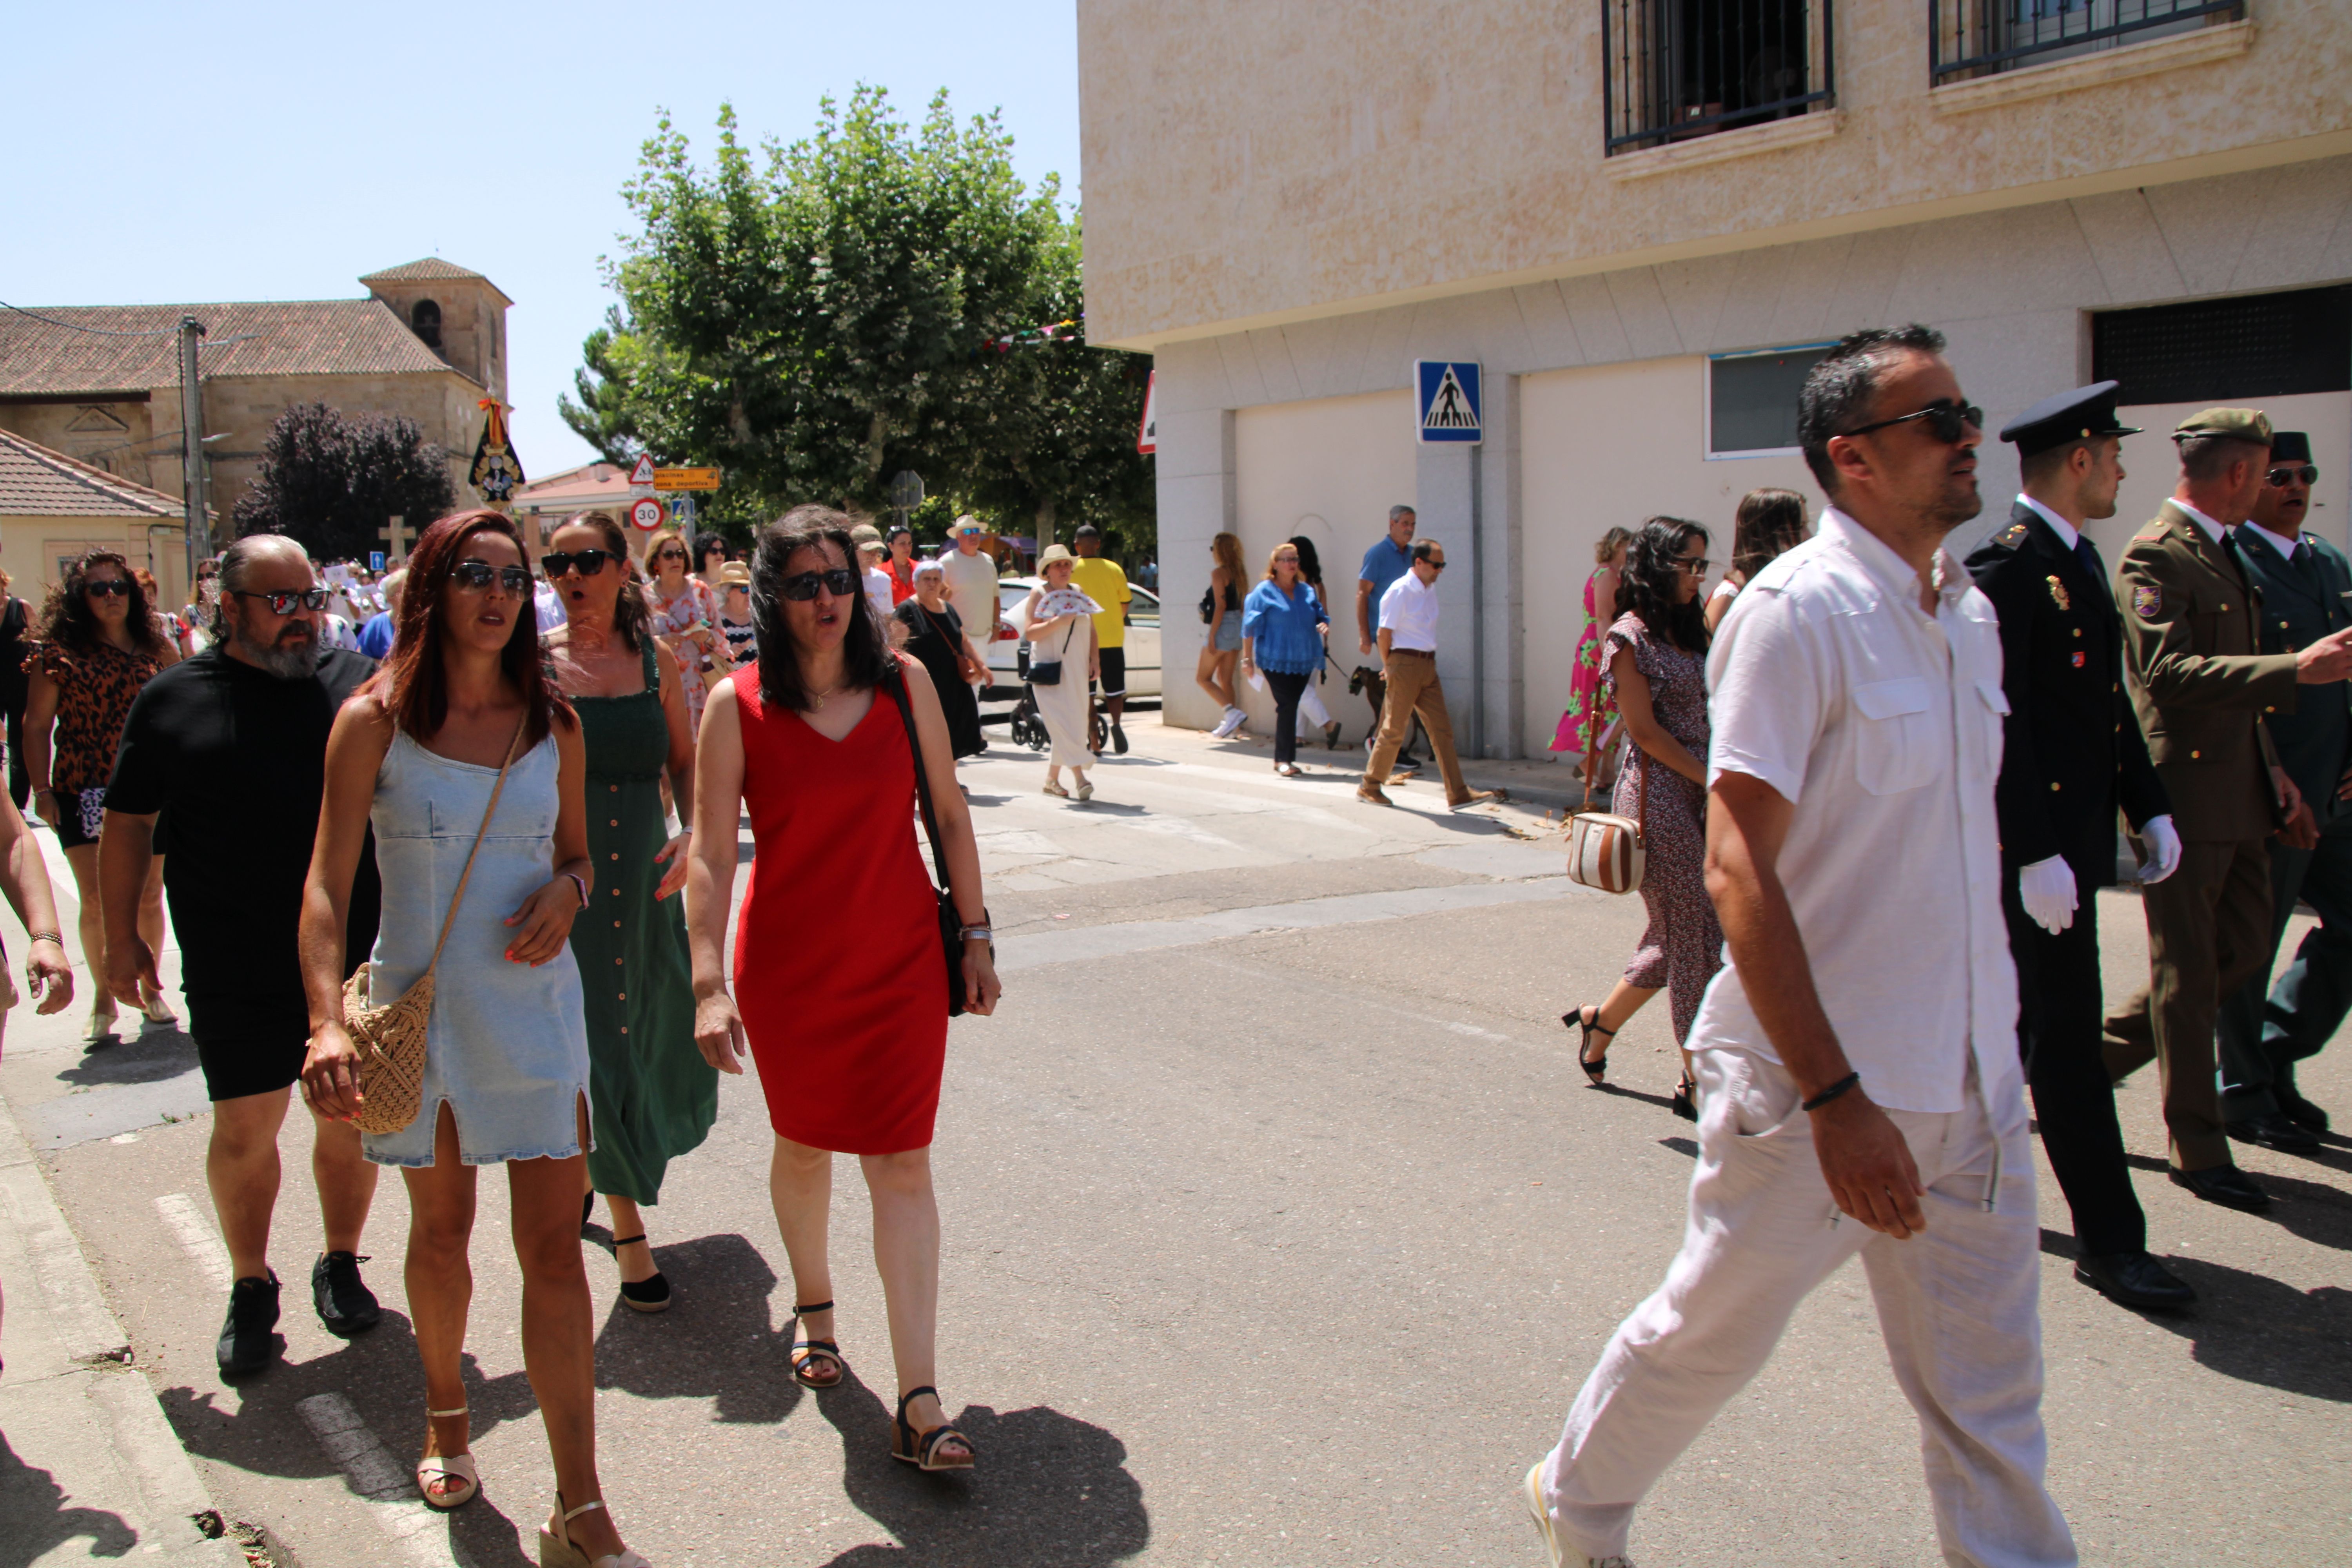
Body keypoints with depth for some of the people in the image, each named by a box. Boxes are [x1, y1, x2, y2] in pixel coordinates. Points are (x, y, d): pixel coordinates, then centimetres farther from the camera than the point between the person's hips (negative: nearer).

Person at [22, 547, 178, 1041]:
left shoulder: (155, 647, 5)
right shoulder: (57, 653, -2)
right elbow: (37, 725, 0)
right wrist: (42, 789, -6)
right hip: (84, 792, -2)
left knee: (149, 896, 8)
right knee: (96, 900, -1)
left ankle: (149, 987, 24)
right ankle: (103, 996, 15)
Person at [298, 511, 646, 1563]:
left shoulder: (553, 726, 3)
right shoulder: (376, 720, -5)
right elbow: (326, 883, -9)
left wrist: (566, 892, -9)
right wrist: (326, 1021, -23)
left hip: (535, 1007, 1)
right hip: (417, 1004, -1)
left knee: (553, 1247, -3)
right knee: (440, 1231, 16)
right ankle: (445, 1417, 43)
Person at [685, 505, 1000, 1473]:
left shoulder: (903, 682, -3)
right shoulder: (738, 705, -9)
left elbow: (949, 814, 4)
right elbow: (711, 854, -11)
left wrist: (974, 937, 4)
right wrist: (709, 984, -17)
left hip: (901, 960, 1)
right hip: (787, 966, 0)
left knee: (902, 1164, -3)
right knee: (804, 1144, 18)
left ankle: (919, 1406, -2)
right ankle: (813, 1306, 46)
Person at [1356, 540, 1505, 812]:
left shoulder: (1431, 589, 12)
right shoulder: (1400, 591, -13)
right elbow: (1384, 632, -12)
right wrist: (1389, 667, -2)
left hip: (1428, 666, 8)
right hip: (1406, 665, -8)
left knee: (1442, 730, 3)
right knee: (1394, 729, 0)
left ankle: (1458, 794, 3)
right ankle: (1369, 787, 14)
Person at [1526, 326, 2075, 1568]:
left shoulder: (1968, 613, 10)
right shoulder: (1799, 611, -15)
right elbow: (1739, 871, -21)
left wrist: (1988, 1057, 19)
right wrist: (1835, 1097, -24)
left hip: (1971, 1090, 7)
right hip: (1817, 1085, -7)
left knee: (1989, 1401, 12)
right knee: (1712, 1330, 12)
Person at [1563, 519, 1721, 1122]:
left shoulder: (1689, 633, 16)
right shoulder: (1630, 637, -8)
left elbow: (1705, 718, 16)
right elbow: (1646, 731, -12)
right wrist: (1713, 780, -11)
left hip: (1700, 794, 8)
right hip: (1659, 792, -8)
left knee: (1677, 935, 11)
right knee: (1694, 936, -7)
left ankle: (1599, 1021, 31)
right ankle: (1697, 1084, 1)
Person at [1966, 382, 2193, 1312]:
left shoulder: (2080, 559, 14)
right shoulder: (2007, 564, -17)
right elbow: (1997, 722, -21)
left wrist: (2150, 808, 14)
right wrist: (2035, 853, -23)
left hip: (2075, 832, 10)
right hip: (2036, 842, -10)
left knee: (2018, 1024, 17)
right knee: (2066, 1036, -3)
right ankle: (2109, 1241, 4)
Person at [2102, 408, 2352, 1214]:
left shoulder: (2226, 555, 18)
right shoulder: (2155, 556, -13)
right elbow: (2170, 672, -26)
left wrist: (2273, 773, 18)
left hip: (2237, 794, 9)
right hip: (2183, 794, -9)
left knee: (2243, 949, 14)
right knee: (2188, 976, 0)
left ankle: (2102, 1047, 29)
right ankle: (2197, 1149, 11)